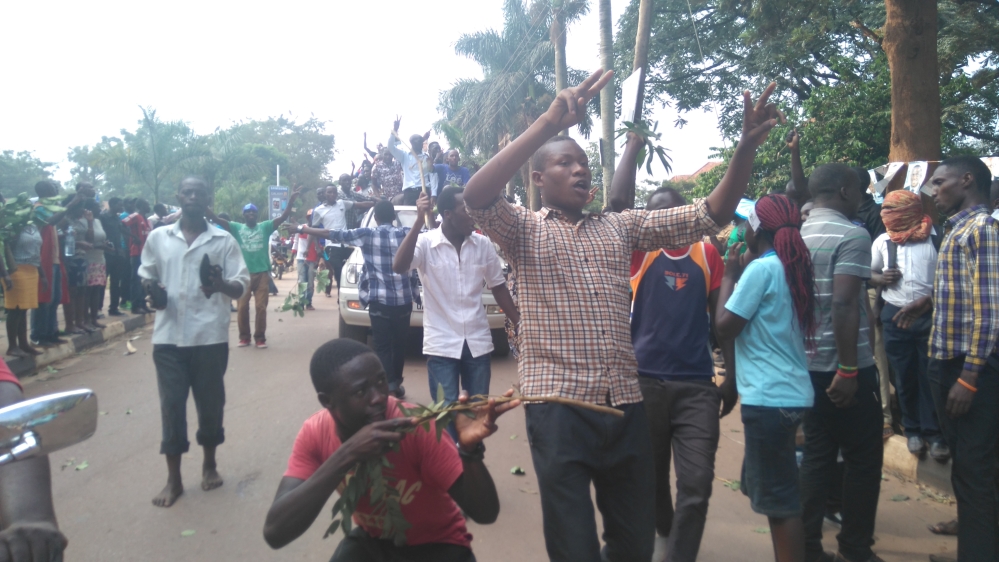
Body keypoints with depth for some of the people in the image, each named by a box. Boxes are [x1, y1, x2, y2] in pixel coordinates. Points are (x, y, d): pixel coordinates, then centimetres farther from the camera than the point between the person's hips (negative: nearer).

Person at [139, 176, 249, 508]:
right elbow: (146, 275, 17)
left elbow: (242, 285, -2)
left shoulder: (223, 241, 1)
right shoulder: (158, 237, 7)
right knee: (171, 405, 4)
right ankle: (173, 479, 15)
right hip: (169, 337, 1)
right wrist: (151, 289, -7)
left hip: (210, 337, -1)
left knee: (210, 403, 9)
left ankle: (209, 464, 30)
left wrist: (221, 285, -24)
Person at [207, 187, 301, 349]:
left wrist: (291, 200, -16)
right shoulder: (237, 228, 5)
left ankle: (260, 338, 11)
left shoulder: (265, 227, 6)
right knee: (242, 307, 5)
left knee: (261, 307, 2)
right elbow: (216, 219, -3)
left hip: (262, 273, 0)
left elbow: (283, 217, -3)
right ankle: (244, 337, 18)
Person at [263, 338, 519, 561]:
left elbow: (486, 514, -27)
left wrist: (470, 448, -47)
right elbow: (275, 533, -30)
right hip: (372, 540, 3)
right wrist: (346, 455, -40)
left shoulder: (416, 426, -28)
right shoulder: (315, 433, -18)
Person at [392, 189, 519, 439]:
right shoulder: (426, 242, -10)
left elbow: (498, 286, 11)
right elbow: (398, 267, -28)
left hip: (478, 341, 4)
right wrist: (419, 221, -31)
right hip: (441, 343, -3)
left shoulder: (483, 244, 0)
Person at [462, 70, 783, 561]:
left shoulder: (621, 226, 14)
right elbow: (476, 196, -19)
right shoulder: (524, 230, 3)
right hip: (559, 408, -4)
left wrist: (747, 146, -6)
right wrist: (549, 122, -24)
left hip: (625, 406, 5)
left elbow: (711, 214, 9)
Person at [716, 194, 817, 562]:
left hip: (770, 397, -9)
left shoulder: (760, 268, -14)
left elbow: (725, 327, -11)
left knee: (777, 497, -1)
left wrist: (729, 276, -3)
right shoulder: (790, 267, 11)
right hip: (789, 393, 9)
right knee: (766, 488, 20)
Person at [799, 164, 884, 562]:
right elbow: (844, 304, -23)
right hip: (847, 369, -7)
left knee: (816, 458, 12)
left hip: (809, 366, 7)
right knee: (863, 461, 8)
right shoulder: (852, 235, -14)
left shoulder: (797, 235, 9)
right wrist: (848, 369, -22)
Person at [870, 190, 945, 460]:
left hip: (929, 314, -3)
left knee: (930, 376, 1)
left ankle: (934, 433, 12)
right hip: (895, 315, 3)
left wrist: (927, 300, -16)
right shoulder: (882, 242, 5)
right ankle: (913, 430, 23)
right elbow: (869, 273, 16)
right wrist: (881, 279, -6)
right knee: (904, 377, 10)